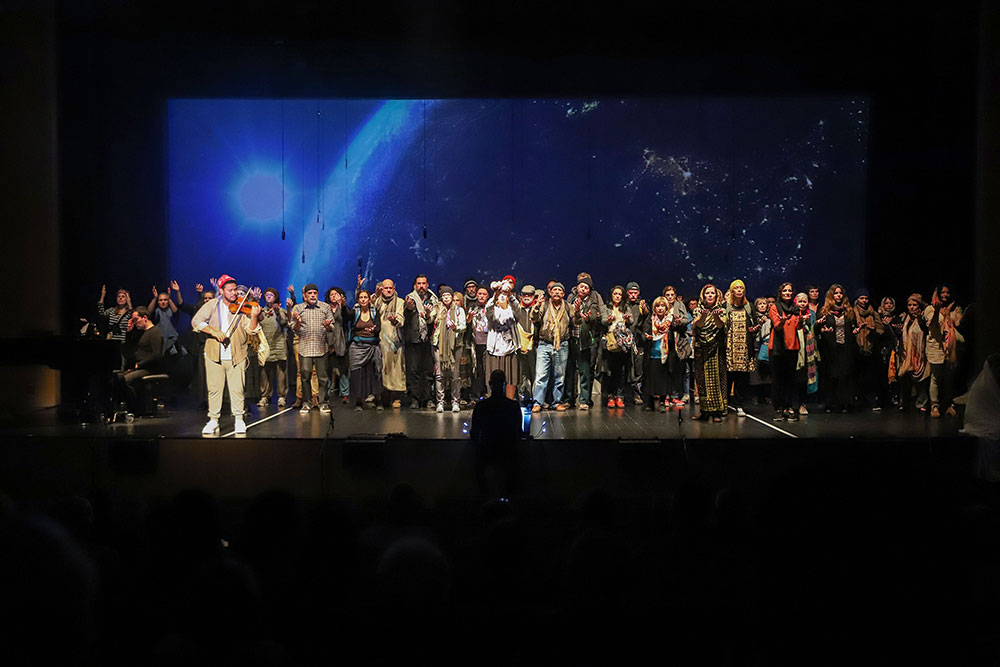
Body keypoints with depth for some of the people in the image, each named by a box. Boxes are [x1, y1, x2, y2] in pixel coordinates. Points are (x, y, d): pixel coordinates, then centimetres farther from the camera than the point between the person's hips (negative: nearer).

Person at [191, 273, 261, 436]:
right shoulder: (212, 305, 4)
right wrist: (214, 331, -17)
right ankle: (213, 420, 14)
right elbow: (196, 321, -5)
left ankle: (239, 419, 10)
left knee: (237, 389, -2)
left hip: (236, 356, -1)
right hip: (214, 355, 1)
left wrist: (254, 317, -28)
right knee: (214, 388, 4)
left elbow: (250, 329, -8)